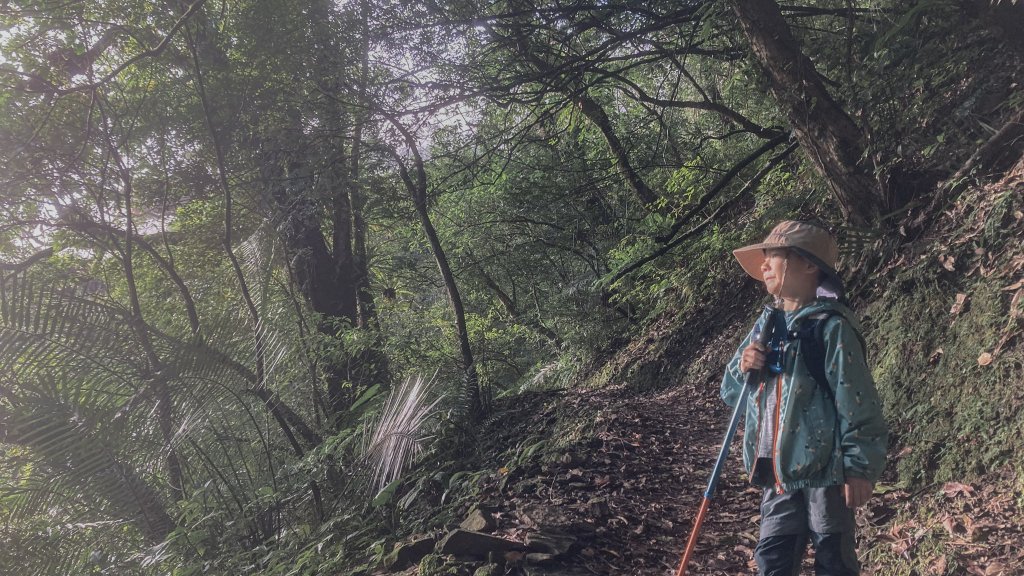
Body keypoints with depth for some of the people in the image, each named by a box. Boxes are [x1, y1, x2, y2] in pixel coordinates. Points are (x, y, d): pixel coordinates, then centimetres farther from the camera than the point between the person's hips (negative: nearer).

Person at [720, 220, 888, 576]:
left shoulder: (830, 326, -13)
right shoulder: (767, 324, 9)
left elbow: (855, 399, -14)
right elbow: (731, 393, 14)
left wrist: (860, 467, -16)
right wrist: (742, 369, -8)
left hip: (825, 469, -7)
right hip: (779, 470, 7)